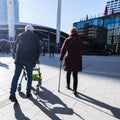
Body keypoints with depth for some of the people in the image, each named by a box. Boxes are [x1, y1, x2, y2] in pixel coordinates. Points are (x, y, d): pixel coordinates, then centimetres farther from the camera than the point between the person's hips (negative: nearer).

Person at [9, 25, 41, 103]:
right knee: (29, 76, 12)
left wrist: (14, 57, 24)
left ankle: (12, 94, 0)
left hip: (19, 58, 2)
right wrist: (36, 58, 17)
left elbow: (14, 47, 17)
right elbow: (38, 49, 8)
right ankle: (28, 93, 20)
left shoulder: (19, 36, 18)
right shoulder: (35, 37, 10)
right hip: (30, 59, -2)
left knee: (16, 76, 4)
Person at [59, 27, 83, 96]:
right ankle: (75, 90, 5)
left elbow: (63, 50, -4)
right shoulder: (80, 40, 5)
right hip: (77, 60, 1)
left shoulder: (67, 40, -1)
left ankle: (68, 85, 35)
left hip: (69, 59, 0)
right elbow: (81, 50, 4)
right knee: (75, 75, 4)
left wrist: (61, 58, 4)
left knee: (68, 73, 18)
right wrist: (79, 57, 10)